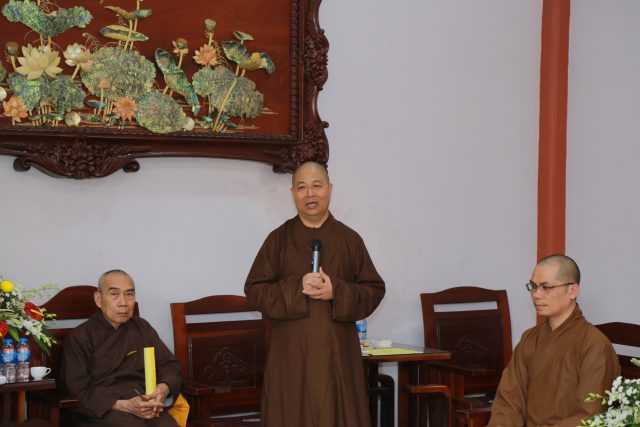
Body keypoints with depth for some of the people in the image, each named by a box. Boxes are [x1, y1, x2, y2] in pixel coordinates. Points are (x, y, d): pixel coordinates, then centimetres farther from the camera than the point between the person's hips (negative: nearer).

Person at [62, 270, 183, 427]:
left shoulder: (142, 328, 21)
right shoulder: (79, 337, 6)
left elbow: (170, 366, 20)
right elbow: (78, 393, -2)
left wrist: (164, 388, -5)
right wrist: (124, 406, -15)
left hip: (147, 409, 4)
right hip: (101, 412, -4)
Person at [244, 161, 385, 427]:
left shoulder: (350, 240, 5)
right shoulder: (278, 239, 4)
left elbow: (374, 291, 5)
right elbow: (254, 289, 0)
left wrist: (337, 292, -13)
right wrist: (297, 288, -14)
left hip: (337, 353, 1)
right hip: (291, 354, -1)